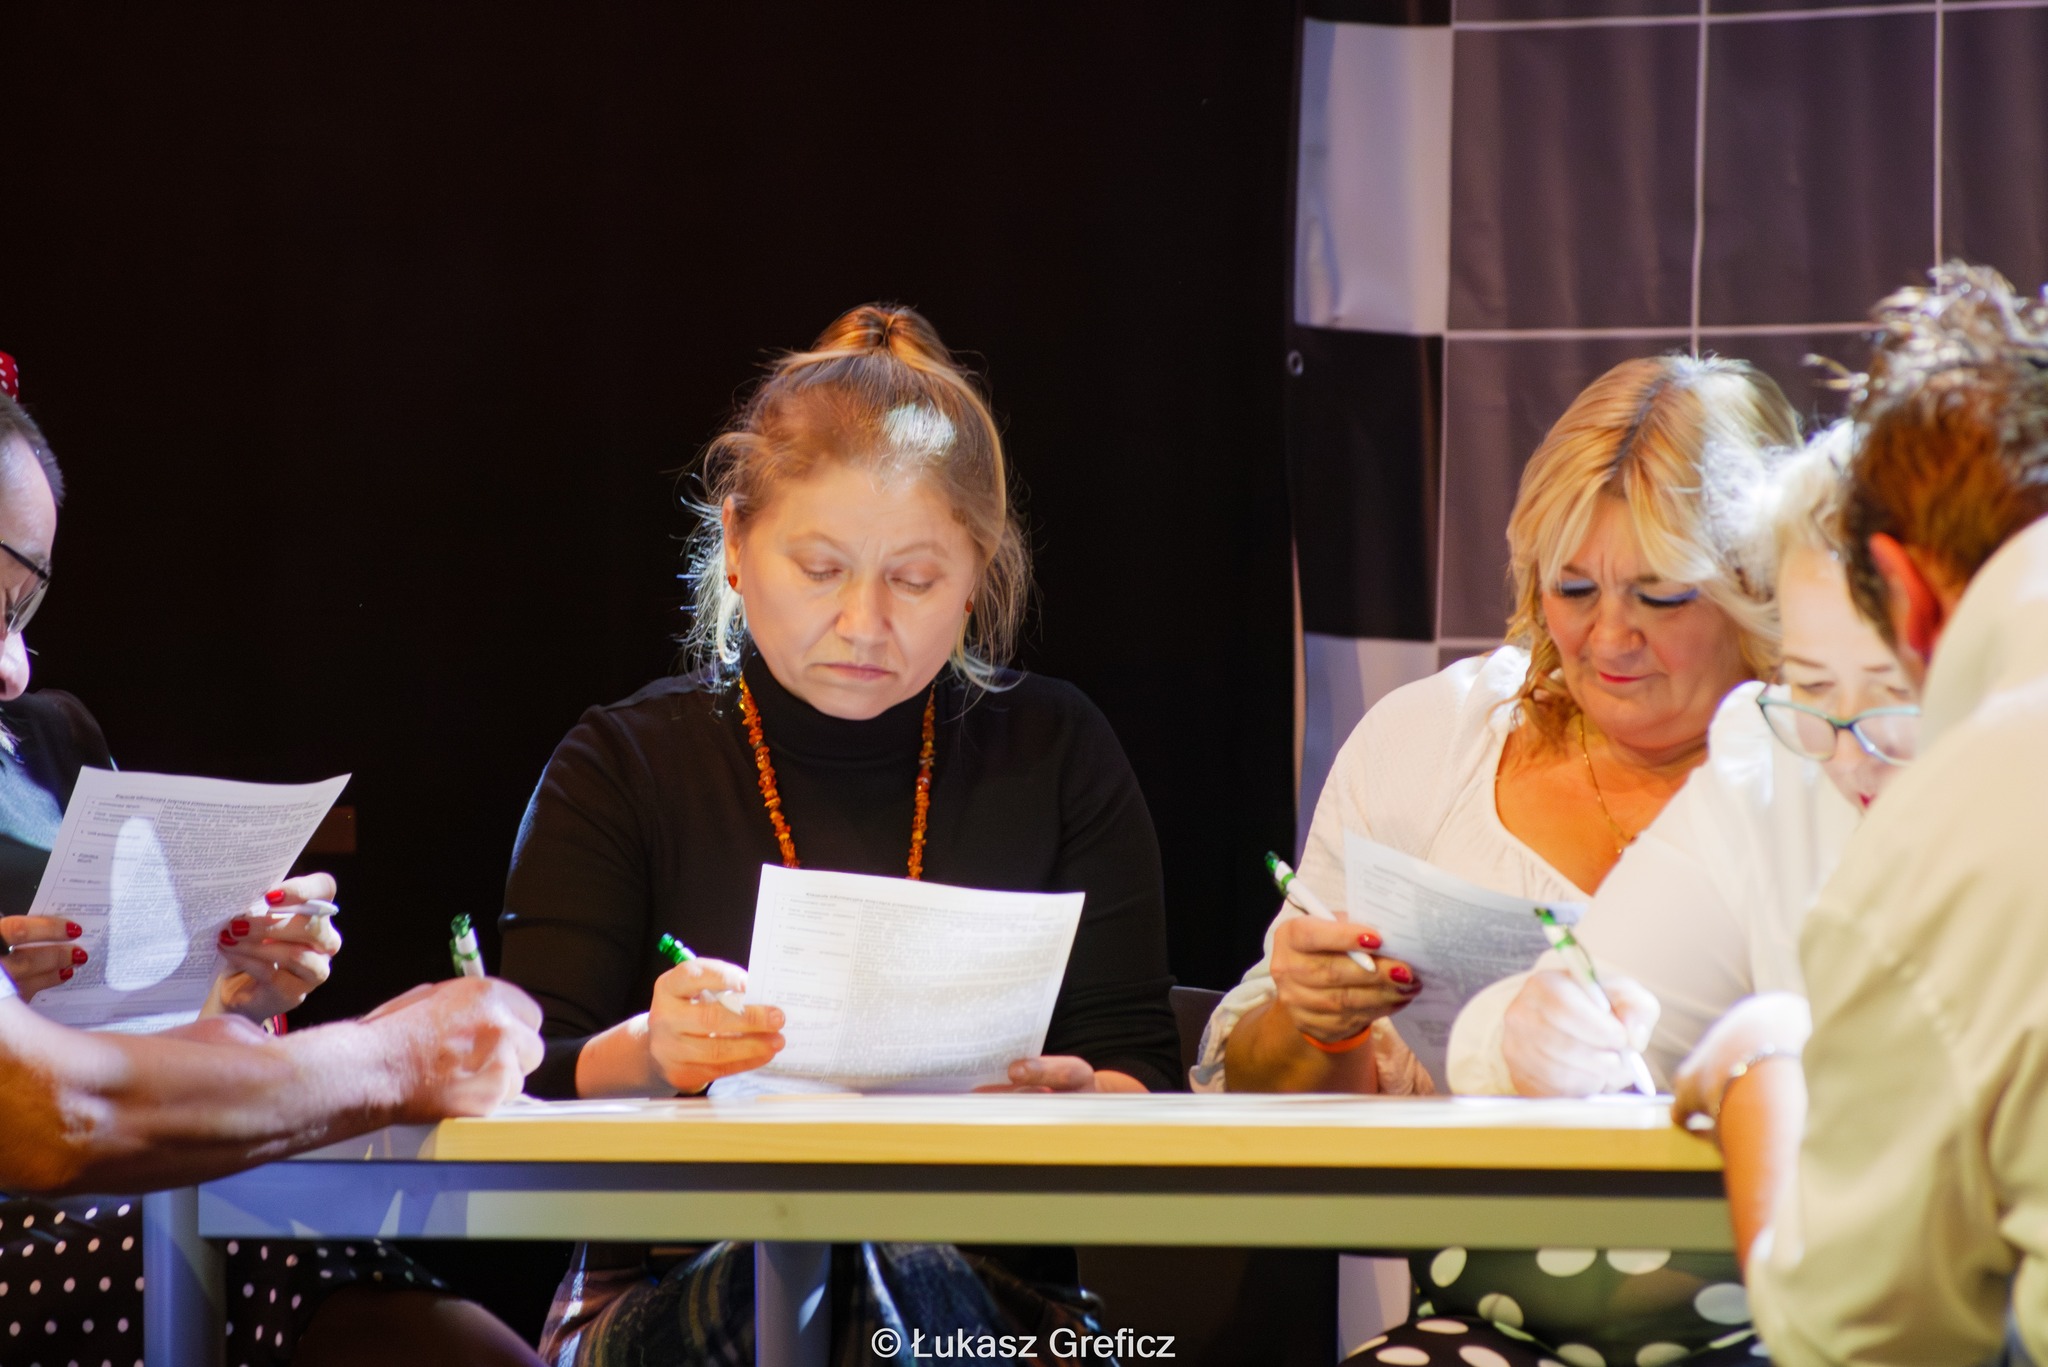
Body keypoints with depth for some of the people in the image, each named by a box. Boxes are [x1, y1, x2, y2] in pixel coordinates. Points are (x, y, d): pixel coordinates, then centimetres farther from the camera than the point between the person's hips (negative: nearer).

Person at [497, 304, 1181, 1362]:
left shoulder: (1054, 756, 14)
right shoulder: (620, 769, 10)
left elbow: (1142, 1070, 9)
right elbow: (526, 1095, 2)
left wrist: (1073, 1103, -16)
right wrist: (646, 1057, -22)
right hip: (675, 1272, -1)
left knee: (914, 1281, -36)